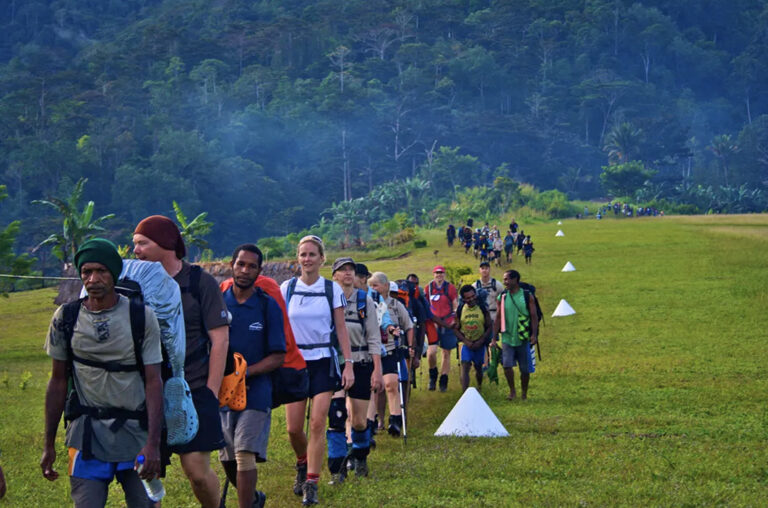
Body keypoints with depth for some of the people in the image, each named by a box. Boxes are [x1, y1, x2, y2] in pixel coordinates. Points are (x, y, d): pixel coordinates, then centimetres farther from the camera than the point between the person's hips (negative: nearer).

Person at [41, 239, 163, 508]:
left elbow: (153, 382, -5)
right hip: (87, 434, 0)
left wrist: (153, 444, -14)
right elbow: (58, 382, 9)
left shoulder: (142, 317, -2)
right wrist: (49, 444, 8)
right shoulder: (65, 318, 3)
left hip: (136, 432, 0)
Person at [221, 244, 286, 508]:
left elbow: (278, 356, -2)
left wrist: (246, 373, -17)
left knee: (245, 455, -15)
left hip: (255, 392, -3)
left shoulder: (268, 306, 0)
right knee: (228, 461, 11)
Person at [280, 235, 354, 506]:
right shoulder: (287, 288, 3)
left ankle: (311, 484, -5)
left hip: (323, 362, -1)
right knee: (293, 428, 0)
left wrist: (349, 364, -4)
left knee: (317, 423, -10)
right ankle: (302, 464, 31)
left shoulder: (333, 289, 1)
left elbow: (341, 329, 2)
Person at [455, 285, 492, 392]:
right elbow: (456, 329, -1)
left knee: (478, 368, 15)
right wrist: (466, 341, -14)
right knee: (465, 367, -16)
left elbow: (489, 327, -3)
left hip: (480, 344, 1)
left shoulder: (482, 309, -8)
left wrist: (480, 341, -13)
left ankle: (479, 387, 42)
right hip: (467, 344, -1)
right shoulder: (460, 310, -6)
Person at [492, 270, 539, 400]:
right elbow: (498, 318, 7)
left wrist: (534, 334, -15)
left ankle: (524, 394, 21)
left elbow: (534, 317, -2)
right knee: (507, 365, -13)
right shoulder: (502, 297, 4)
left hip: (523, 339, -1)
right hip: (507, 338, 1)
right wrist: (494, 338, 3)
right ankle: (512, 391, 5)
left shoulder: (527, 297, -2)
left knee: (524, 369, 5)